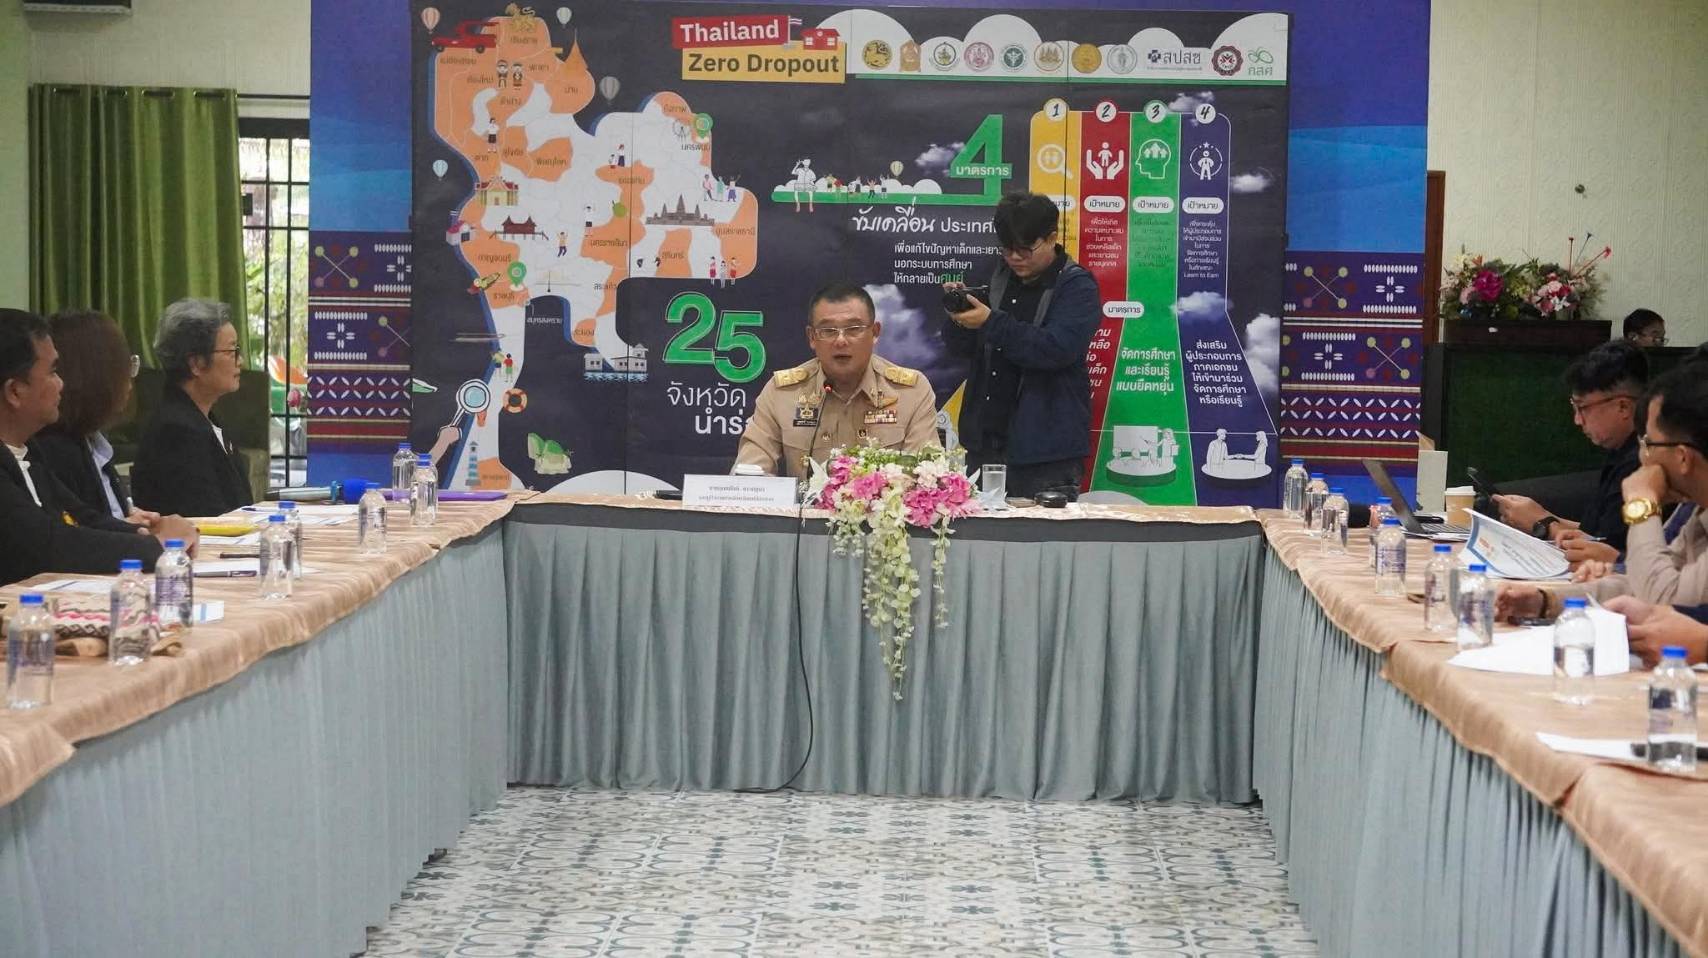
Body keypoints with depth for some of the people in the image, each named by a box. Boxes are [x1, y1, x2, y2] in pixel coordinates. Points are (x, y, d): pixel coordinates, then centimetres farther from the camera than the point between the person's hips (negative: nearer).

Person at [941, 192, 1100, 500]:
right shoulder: (998, 278, 12)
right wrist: (958, 315, -7)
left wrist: (990, 323, -23)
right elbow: (961, 347, 14)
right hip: (984, 441, 6)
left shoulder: (1077, 286, -6)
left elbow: (1056, 348, -21)